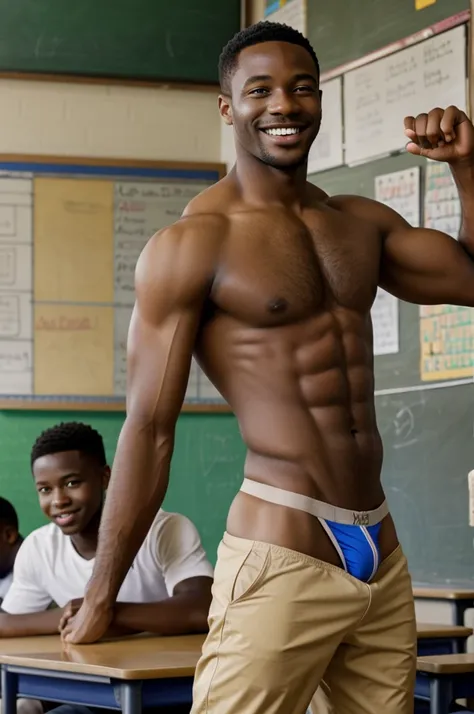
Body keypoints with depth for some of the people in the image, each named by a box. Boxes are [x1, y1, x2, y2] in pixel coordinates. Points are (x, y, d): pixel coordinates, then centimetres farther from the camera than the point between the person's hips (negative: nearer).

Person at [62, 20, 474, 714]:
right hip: (279, 556, -6)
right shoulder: (191, 246, -5)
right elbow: (149, 427, -7)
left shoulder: (362, 222, 14)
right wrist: (101, 599, -5)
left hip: (382, 552, 6)